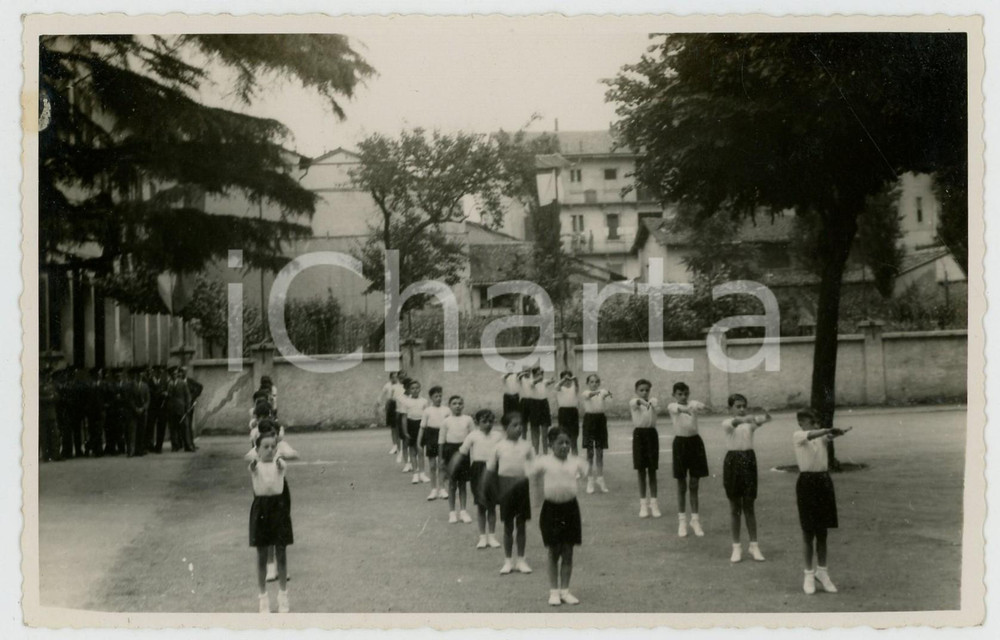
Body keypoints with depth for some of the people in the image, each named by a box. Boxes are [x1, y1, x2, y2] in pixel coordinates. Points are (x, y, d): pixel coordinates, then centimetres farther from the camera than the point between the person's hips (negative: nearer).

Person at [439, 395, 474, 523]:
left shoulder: (468, 419, 1)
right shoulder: (446, 421, -2)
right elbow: (441, 441, 2)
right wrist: (442, 458, 0)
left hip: (464, 450, 1)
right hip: (451, 449, -1)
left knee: (462, 482, 8)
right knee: (452, 482, 5)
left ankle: (463, 510, 17)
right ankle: (452, 512, 13)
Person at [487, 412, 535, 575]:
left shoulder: (526, 446, -1)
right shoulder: (500, 447, -4)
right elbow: (490, 469, 3)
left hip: (522, 485, 1)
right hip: (505, 484, -1)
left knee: (521, 524, 8)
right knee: (508, 525, 7)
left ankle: (521, 560, 18)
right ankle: (508, 560, 16)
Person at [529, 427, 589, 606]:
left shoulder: (575, 462, 4)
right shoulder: (545, 462, -3)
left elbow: (588, 472, 5)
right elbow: (529, 476, -2)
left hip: (570, 507, 2)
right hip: (551, 508, -2)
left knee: (568, 552, 7)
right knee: (553, 552, 5)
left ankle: (565, 590, 17)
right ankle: (554, 591, 16)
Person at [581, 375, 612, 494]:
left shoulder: (602, 392, 2)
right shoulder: (585, 393, -4)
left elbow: (608, 396, -22)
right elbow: (590, 394, -29)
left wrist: (607, 393, -48)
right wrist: (599, 391, -52)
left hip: (600, 419, 2)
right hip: (590, 420, -2)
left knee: (600, 452, 7)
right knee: (590, 452, 0)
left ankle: (600, 479, 16)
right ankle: (590, 481, 5)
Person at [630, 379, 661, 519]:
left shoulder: (653, 401, 2)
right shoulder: (633, 403, -2)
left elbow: (654, 403, -22)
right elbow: (637, 401, -27)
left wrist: (650, 403, -47)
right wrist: (644, 402, -50)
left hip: (651, 434, 1)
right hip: (639, 434, -1)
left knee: (652, 470, 5)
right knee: (641, 471, 5)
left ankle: (653, 502, 12)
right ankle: (643, 503, 12)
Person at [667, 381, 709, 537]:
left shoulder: (693, 403, 1)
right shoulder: (672, 406, -3)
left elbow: (700, 405, -24)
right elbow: (677, 407, -29)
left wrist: (699, 407, -50)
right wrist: (685, 409, -53)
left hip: (695, 442, 1)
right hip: (680, 443, -1)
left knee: (694, 485, 7)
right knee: (681, 486, 6)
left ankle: (695, 520, 16)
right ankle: (682, 521, 15)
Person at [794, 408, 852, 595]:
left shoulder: (822, 436, 8)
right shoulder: (798, 436, -5)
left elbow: (829, 435, -14)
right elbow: (810, 435, -27)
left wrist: (837, 432, -37)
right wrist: (828, 430, -43)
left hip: (824, 481, 4)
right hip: (807, 482, -4)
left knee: (822, 532, 9)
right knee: (808, 532, 2)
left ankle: (822, 572, 20)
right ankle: (809, 575, 11)